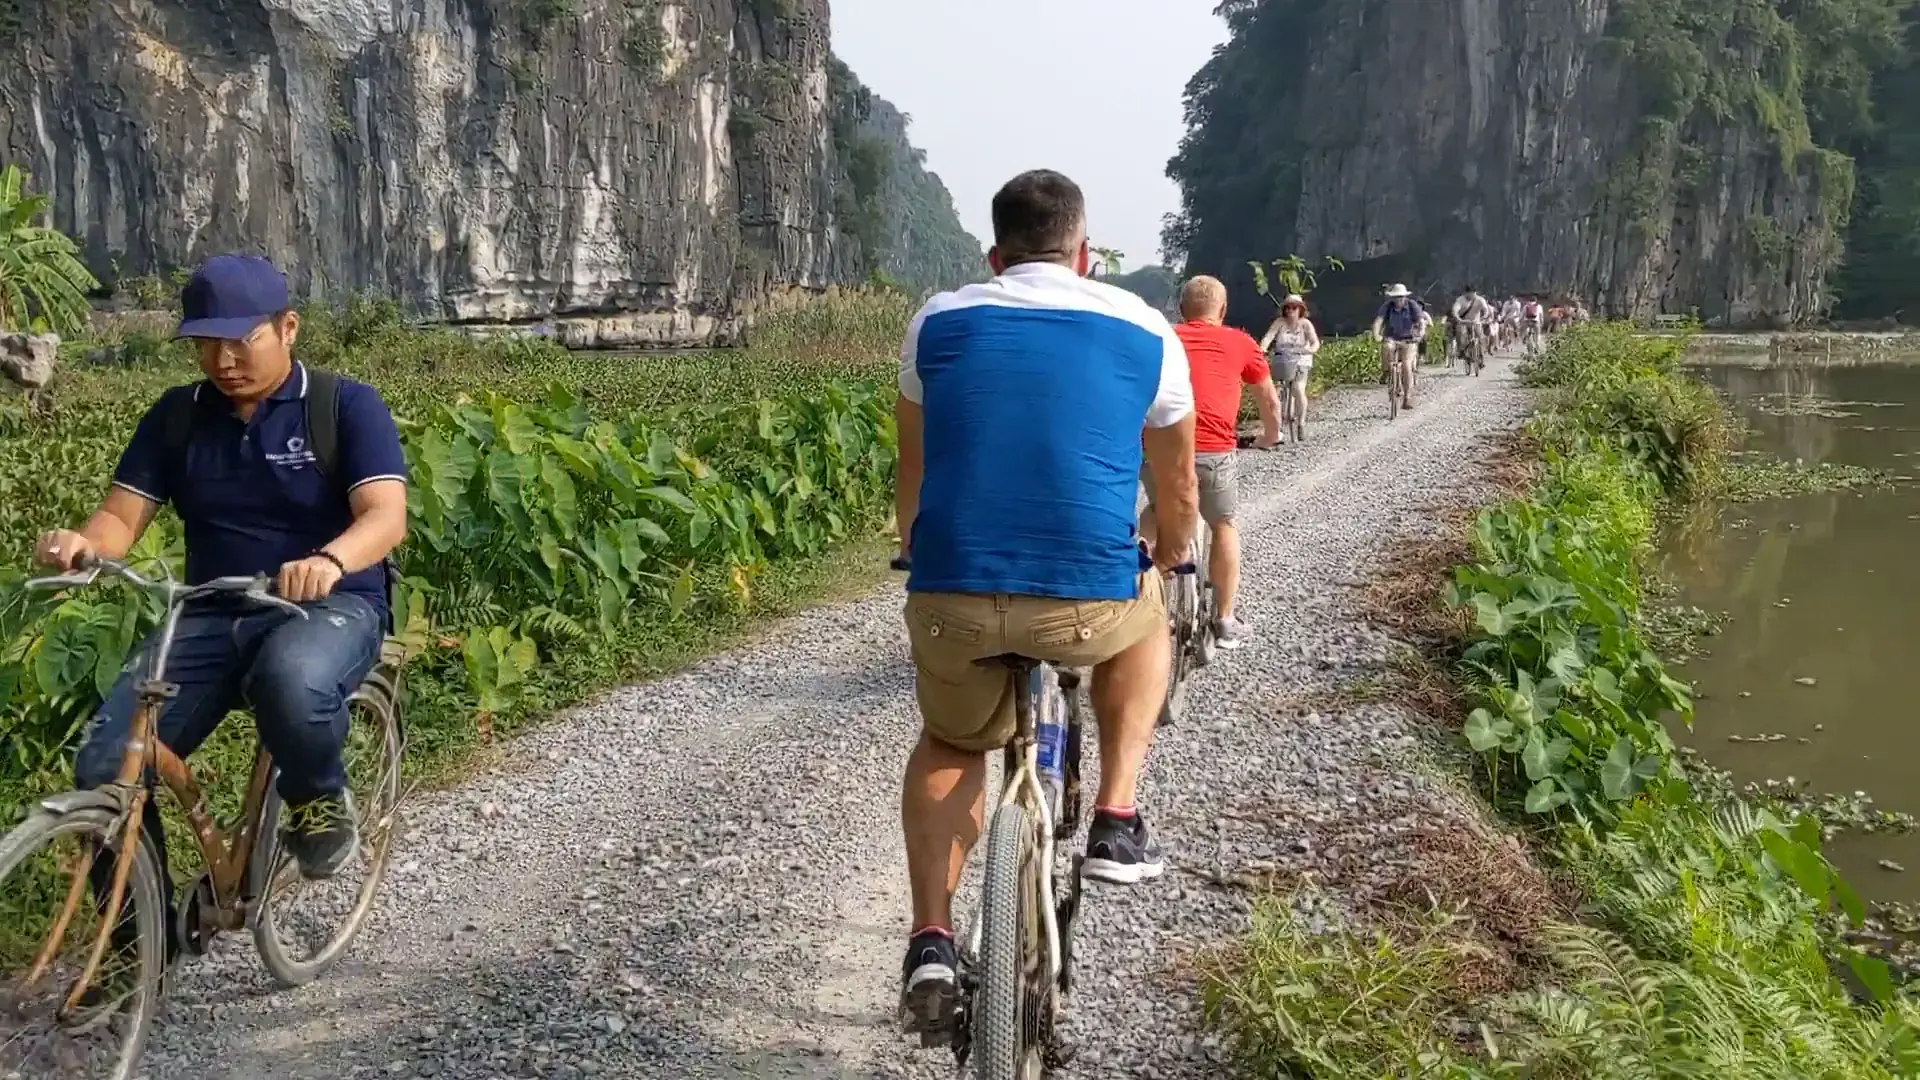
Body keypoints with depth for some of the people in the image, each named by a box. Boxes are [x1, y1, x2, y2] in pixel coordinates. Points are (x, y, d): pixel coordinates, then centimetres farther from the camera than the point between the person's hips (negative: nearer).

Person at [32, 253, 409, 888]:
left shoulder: (347, 406, -5)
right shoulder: (176, 416, 9)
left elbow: (386, 516, -17)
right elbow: (122, 516, 5)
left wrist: (328, 562, -41)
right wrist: (81, 544, -21)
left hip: (330, 606, -4)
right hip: (210, 617, 4)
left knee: (291, 678, -41)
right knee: (103, 771, -15)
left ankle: (321, 801, -9)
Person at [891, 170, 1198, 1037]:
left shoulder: (938, 322, 13)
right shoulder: (1145, 332, 12)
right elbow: (1179, 491, 23)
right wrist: (1168, 564, 44)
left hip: (952, 593, 1)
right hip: (1089, 599, -1)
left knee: (949, 747, 29)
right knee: (1144, 621, 35)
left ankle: (930, 942, 15)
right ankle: (1116, 824, 24)